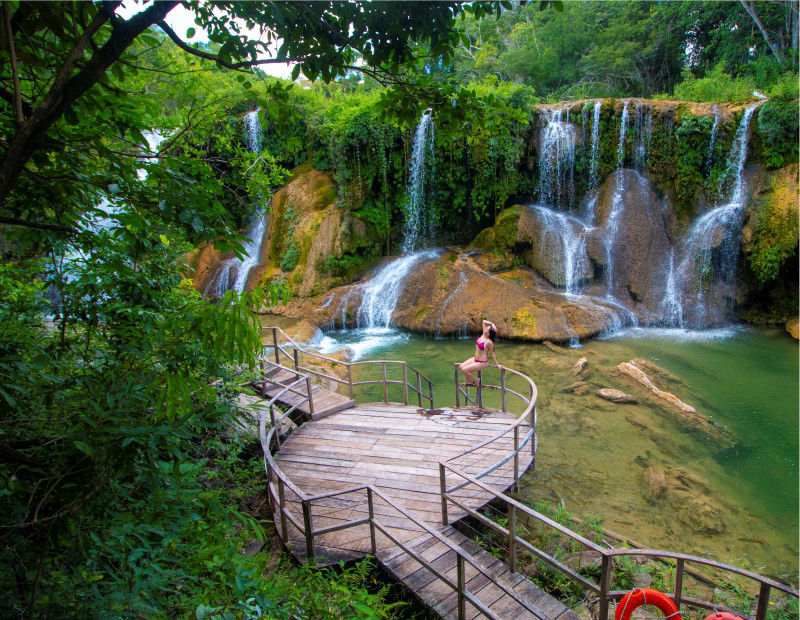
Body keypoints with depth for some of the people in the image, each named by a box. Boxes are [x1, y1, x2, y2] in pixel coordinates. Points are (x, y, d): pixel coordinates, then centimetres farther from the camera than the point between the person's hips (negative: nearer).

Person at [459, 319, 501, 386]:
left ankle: (475, 380, 12)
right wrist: (492, 324, -7)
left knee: (464, 370, -13)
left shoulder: (489, 342, -25)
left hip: (482, 362, -8)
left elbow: (492, 353, -12)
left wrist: (496, 364, -5)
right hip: (475, 359, 8)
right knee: (460, 367, 6)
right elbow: (484, 321, 2)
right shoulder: (483, 334, -5)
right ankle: (469, 380, 29)